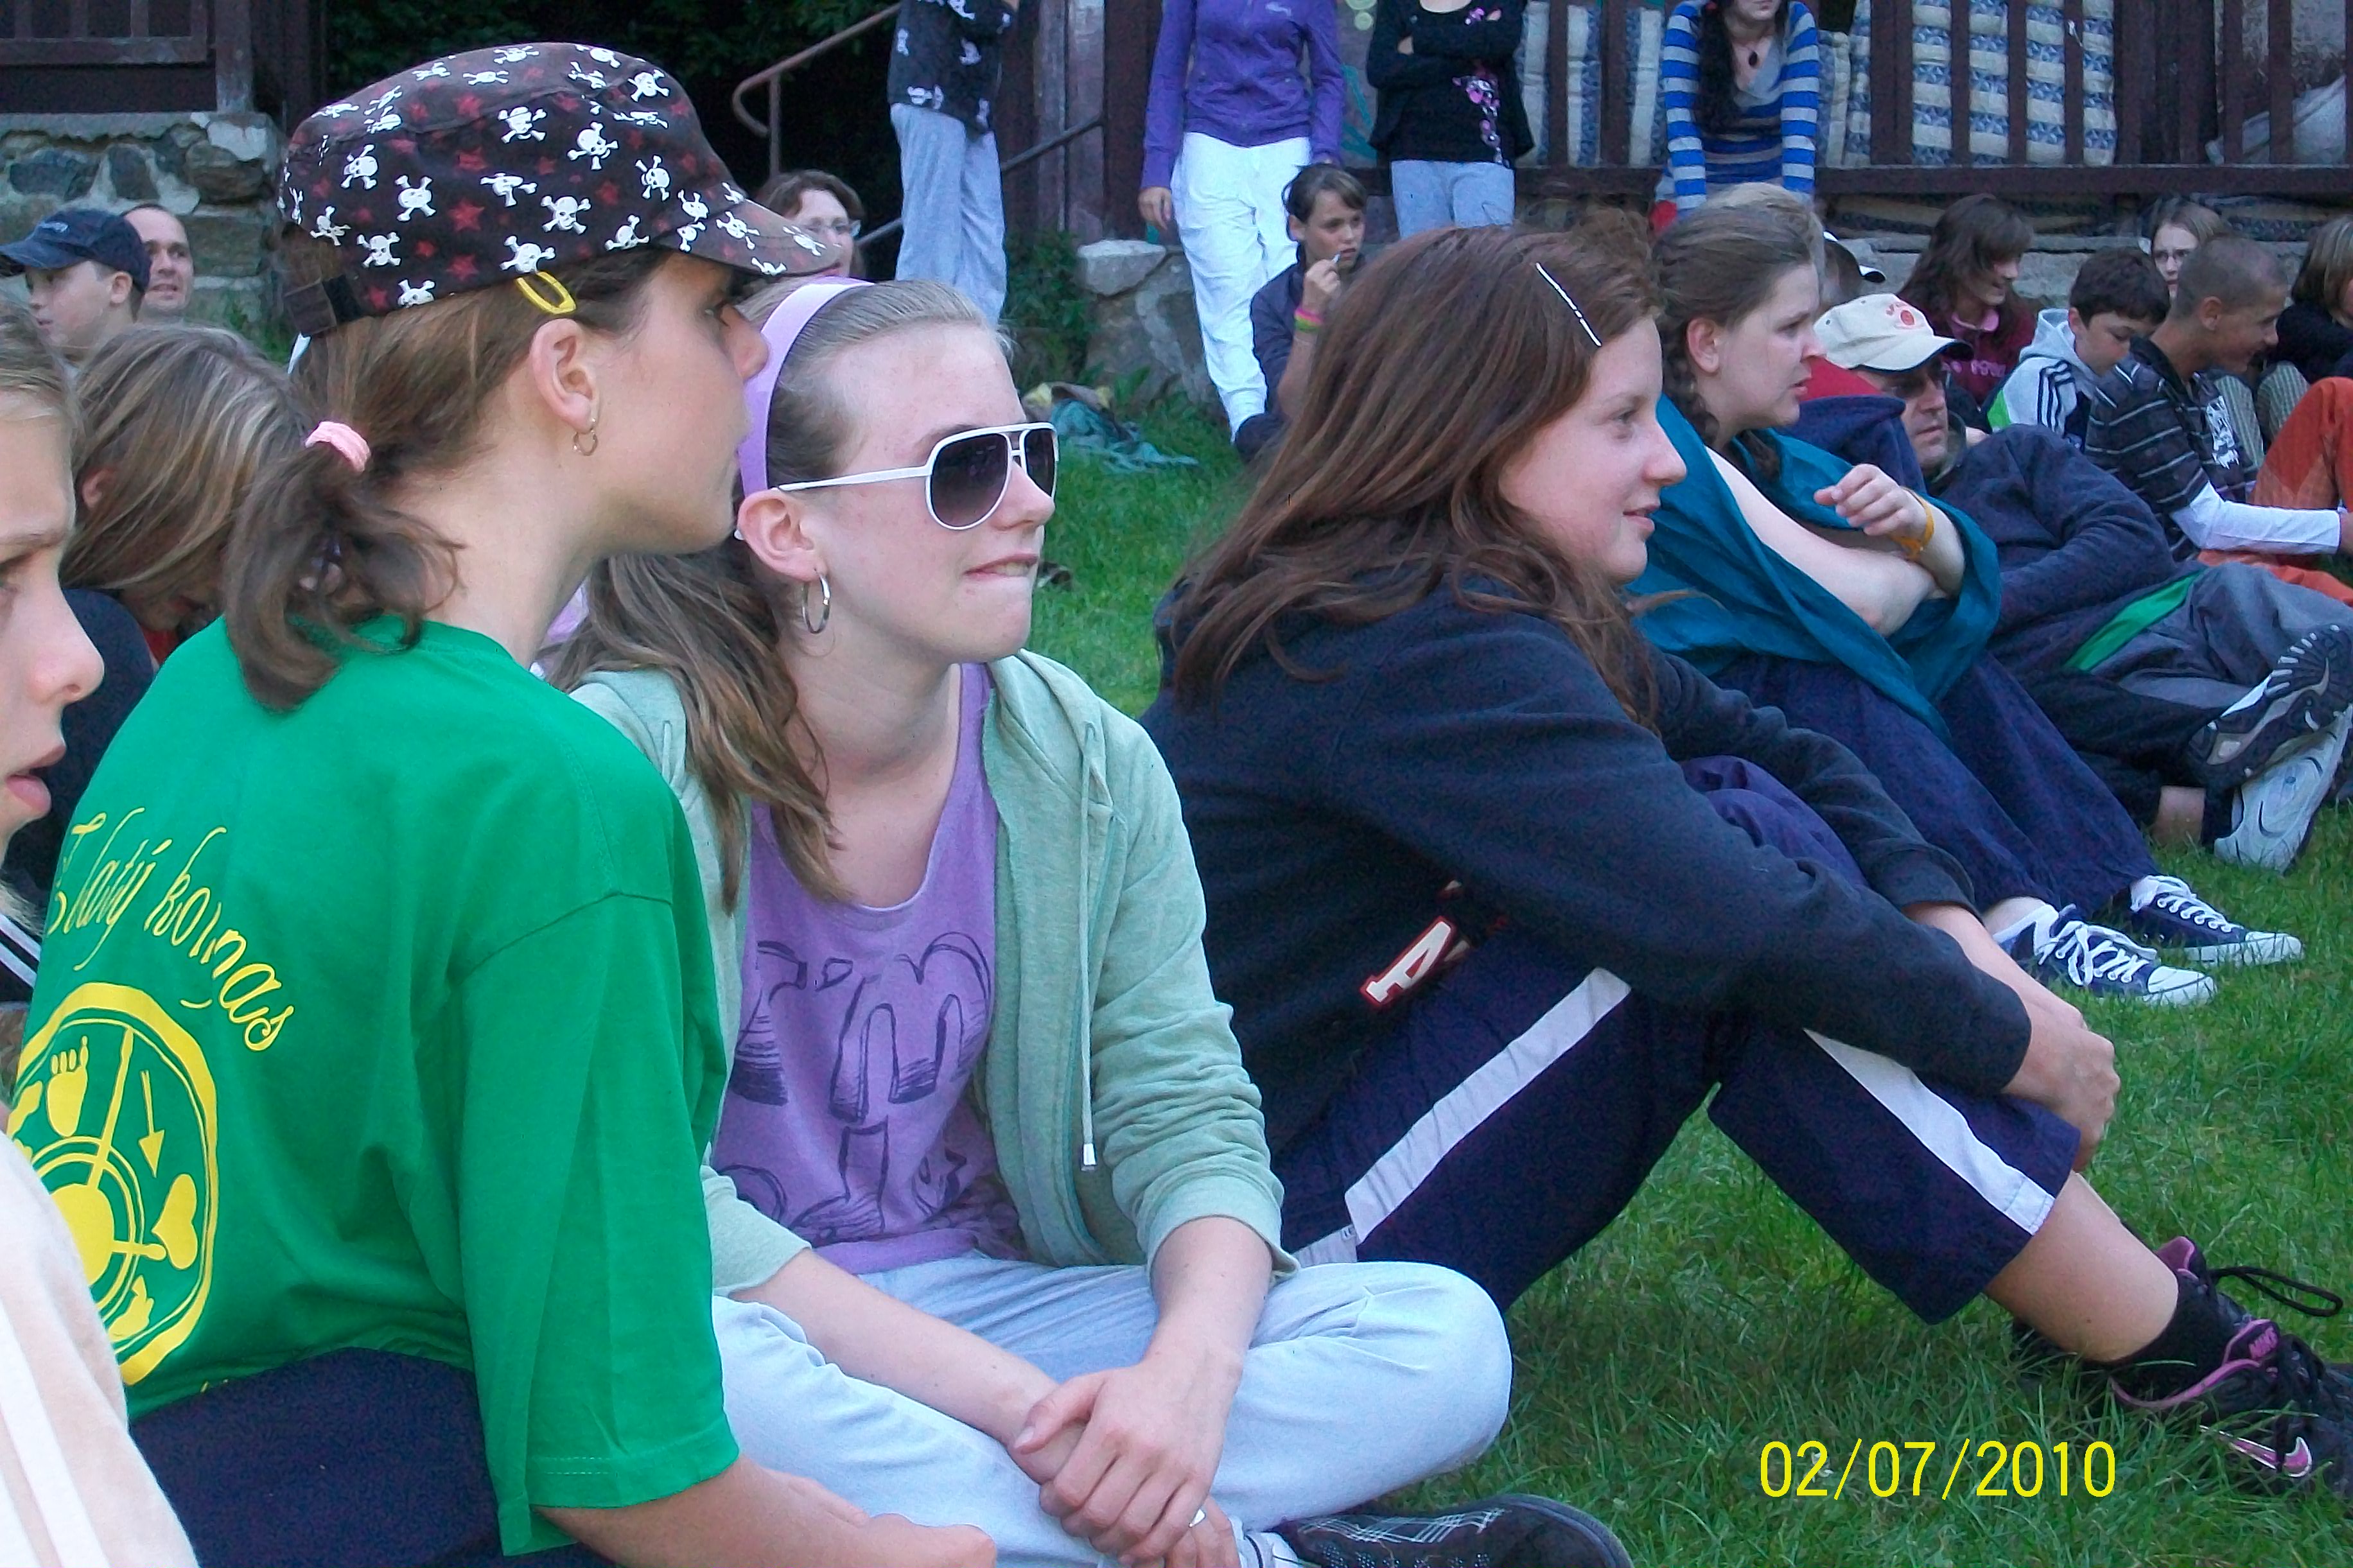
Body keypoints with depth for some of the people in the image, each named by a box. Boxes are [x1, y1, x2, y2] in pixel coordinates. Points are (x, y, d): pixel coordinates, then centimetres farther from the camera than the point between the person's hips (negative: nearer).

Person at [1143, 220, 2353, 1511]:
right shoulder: (1419, 656, -23)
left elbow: (1778, 751, 8)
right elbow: (1726, 921, -27)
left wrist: (1952, 931, -8)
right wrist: (2010, 1038, -13)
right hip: (1297, 1230, -10)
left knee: (1746, 819, 0)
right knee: (1743, 849, -18)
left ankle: (2139, 1310, -2)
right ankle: (2173, 1357, -10)